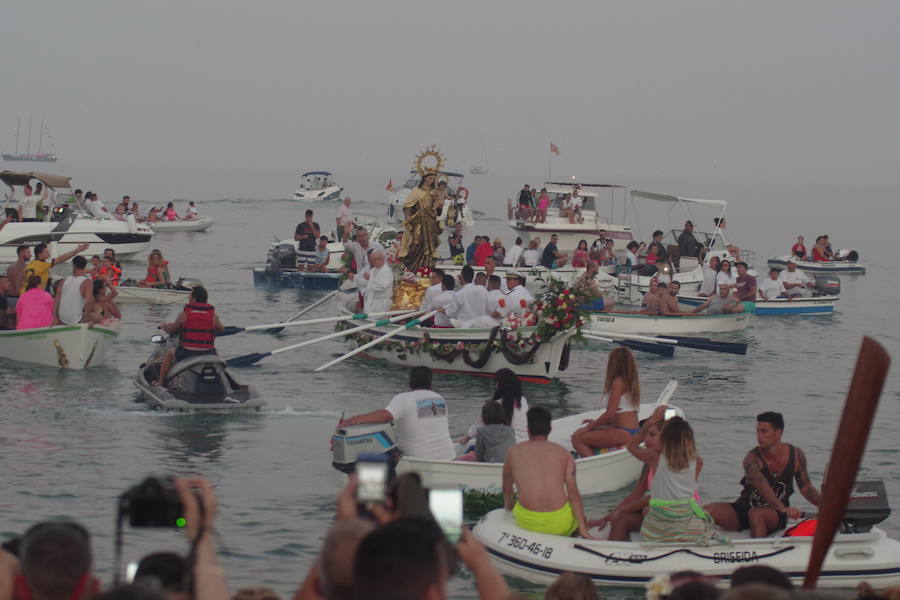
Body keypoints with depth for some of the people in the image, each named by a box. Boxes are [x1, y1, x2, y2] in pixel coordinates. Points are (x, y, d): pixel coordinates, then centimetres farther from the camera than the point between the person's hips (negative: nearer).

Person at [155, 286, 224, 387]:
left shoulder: (184, 314, -5)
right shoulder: (213, 315, -2)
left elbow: (171, 331, 8)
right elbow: (221, 329, 16)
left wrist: (165, 327, 31)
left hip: (186, 354, -1)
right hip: (208, 355, 1)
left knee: (169, 353, 29)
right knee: (216, 355, 37)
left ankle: (160, 383, 33)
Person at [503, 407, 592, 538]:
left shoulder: (514, 452, 11)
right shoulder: (564, 453, 9)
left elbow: (506, 487, 24)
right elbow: (573, 492, 0)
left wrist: (508, 505, 46)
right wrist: (582, 528, 2)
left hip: (528, 522, 0)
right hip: (561, 524, 0)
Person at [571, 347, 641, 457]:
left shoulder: (618, 382, -10)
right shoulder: (633, 382, 17)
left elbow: (609, 413, -14)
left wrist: (589, 427, -2)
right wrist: (596, 422, 20)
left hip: (624, 433, -10)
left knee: (577, 439, -15)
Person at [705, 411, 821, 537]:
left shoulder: (796, 455, -2)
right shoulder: (752, 459, -15)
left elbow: (806, 489, 9)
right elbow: (762, 486, -34)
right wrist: (782, 508, -50)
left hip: (775, 515, 1)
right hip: (744, 509, -1)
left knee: (756, 514, -37)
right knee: (707, 511, -28)